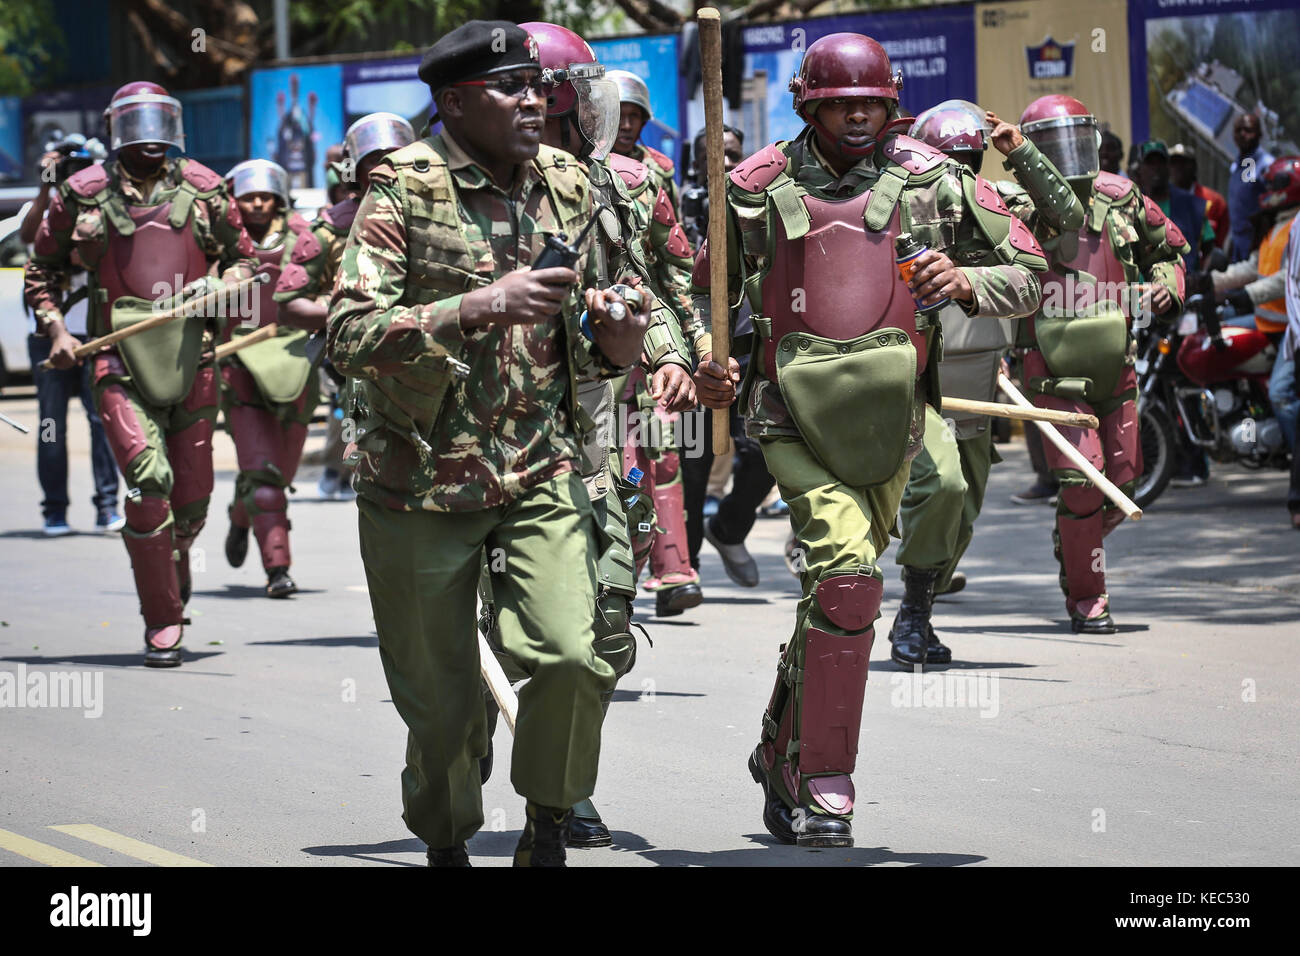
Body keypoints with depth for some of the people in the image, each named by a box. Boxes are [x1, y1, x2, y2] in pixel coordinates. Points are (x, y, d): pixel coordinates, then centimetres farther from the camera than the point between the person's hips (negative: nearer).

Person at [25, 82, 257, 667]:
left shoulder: (203, 189, 8)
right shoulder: (84, 195, 5)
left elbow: (243, 256, 17)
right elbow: (43, 270, 15)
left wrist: (217, 288, -4)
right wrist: (56, 331, 1)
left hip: (192, 357, 2)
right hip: (120, 360, -2)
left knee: (192, 497, 6)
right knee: (148, 481, -17)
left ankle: (175, 569, 40)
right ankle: (162, 623, -6)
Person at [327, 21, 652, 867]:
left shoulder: (566, 185, 6)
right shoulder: (405, 187, -10)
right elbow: (351, 336, -22)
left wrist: (614, 344, -4)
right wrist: (478, 306, -32)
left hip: (541, 471, 3)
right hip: (421, 477, -3)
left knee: (572, 655, -17)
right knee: (440, 698, 5)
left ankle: (548, 836, 4)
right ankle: (447, 845, 31)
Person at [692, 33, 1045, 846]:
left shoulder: (932, 181, 4)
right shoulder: (760, 188, 5)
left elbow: (1031, 276, 7)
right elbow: (713, 284, 19)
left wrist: (966, 281, -13)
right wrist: (708, 356, 0)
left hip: (888, 413, 3)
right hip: (795, 409, -3)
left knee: (841, 587, 13)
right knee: (848, 575, -20)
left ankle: (781, 752, 36)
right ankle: (824, 789, -12)